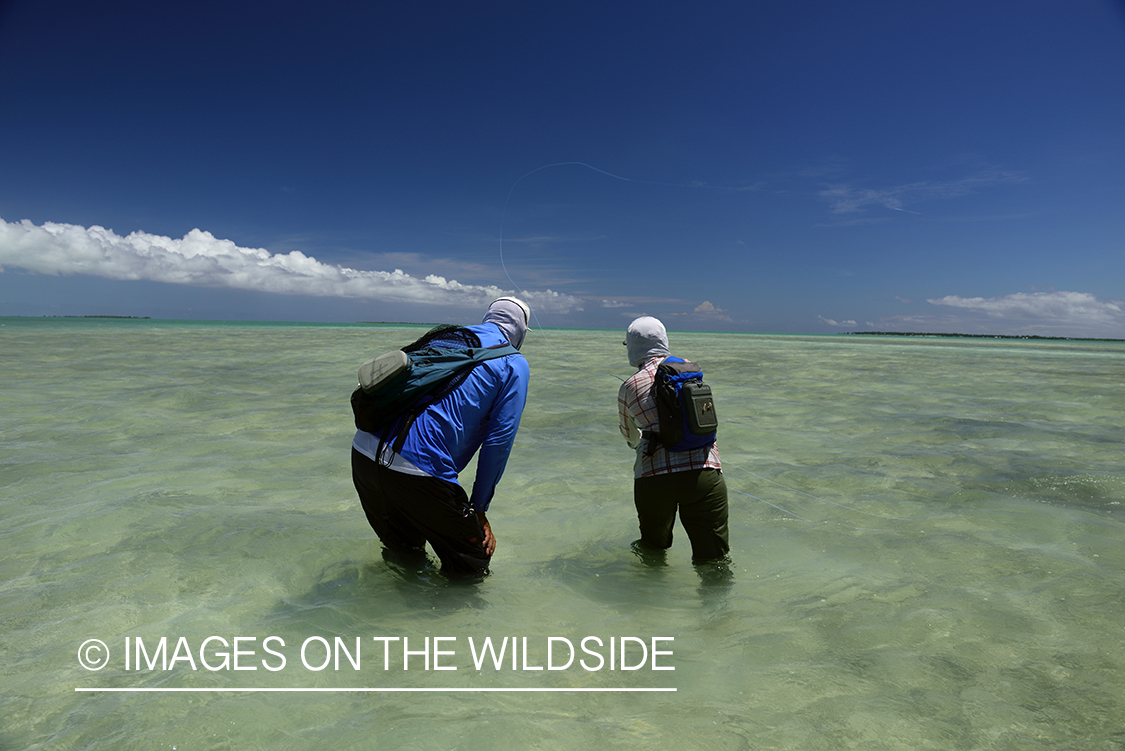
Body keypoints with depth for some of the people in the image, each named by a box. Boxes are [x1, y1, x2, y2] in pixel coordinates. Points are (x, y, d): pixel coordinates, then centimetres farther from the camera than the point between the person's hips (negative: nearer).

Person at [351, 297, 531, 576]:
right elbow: (499, 440, 0)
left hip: (362, 452, 7)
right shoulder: (514, 364, 6)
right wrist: (478, 509, 9)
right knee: (471, 565, 12)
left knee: (405, 555, 29)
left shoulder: (442, 337, 23)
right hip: (417, 471, -7)